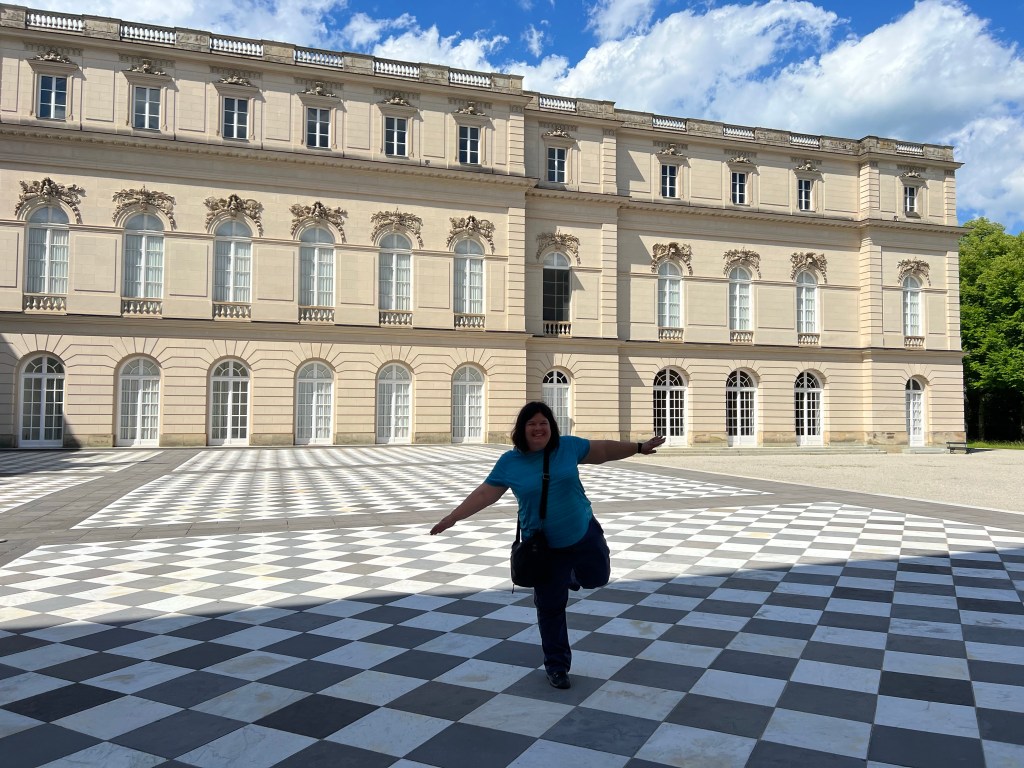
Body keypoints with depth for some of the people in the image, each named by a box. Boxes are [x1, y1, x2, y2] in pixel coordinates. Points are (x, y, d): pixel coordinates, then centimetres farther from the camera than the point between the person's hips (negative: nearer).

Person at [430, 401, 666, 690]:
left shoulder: (568, 446, -5)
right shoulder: (509, 462, -9)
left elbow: (603, 450, 6)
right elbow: (484, 494, -6)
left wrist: (638, 447, 8)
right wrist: (453, 517, -11)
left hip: (584, 532, 2)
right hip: (545, 546, -1)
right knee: (550, 607, 8)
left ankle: (571, 573, 52)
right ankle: (557, 666, 26)